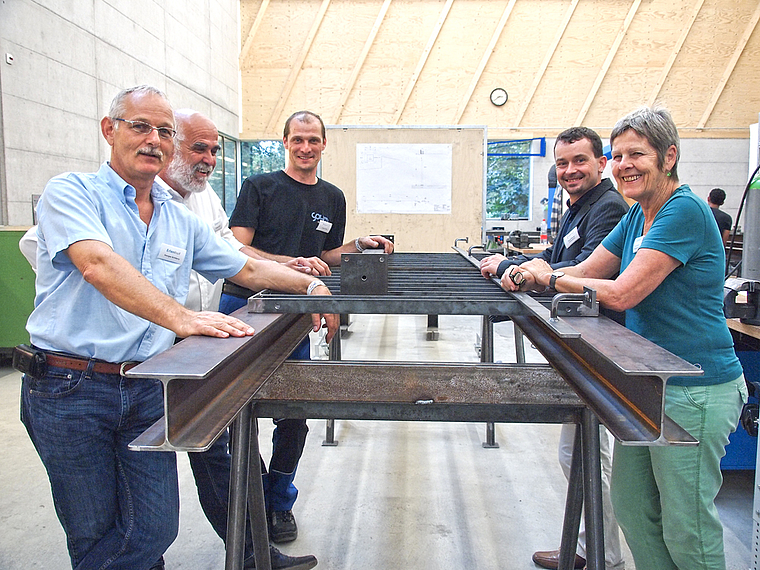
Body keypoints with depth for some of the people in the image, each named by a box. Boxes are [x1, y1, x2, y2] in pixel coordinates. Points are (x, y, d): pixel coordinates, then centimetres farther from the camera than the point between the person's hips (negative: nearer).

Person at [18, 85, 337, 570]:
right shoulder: (72, 193, -6)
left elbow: (247, 268, 20)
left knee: (154, 530, 4)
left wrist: (309, 283, 5)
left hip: (148, 388, 5)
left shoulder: (182, 221, 12)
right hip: (70, 388, -4)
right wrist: (179, 317, -38)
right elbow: (99, 264, -25)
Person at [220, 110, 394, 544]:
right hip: (246, 303, -3)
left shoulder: (333, 198, 16)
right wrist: (291, 263, -20)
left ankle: (279, 503, 25)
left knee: (294, 414, 5)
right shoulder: (260, 187, 2)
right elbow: (239, 250, -7)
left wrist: (359, 246, 6)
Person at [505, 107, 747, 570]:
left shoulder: (685, 211, -18)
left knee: (686, 530, 5)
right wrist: (528, 274, -8)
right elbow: (584, 273, 10)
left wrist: (550, 278, -11)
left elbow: (621, 294, -23)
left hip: (695, 391, -9)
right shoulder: (637, 216, 11)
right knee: (632, 507, 16)